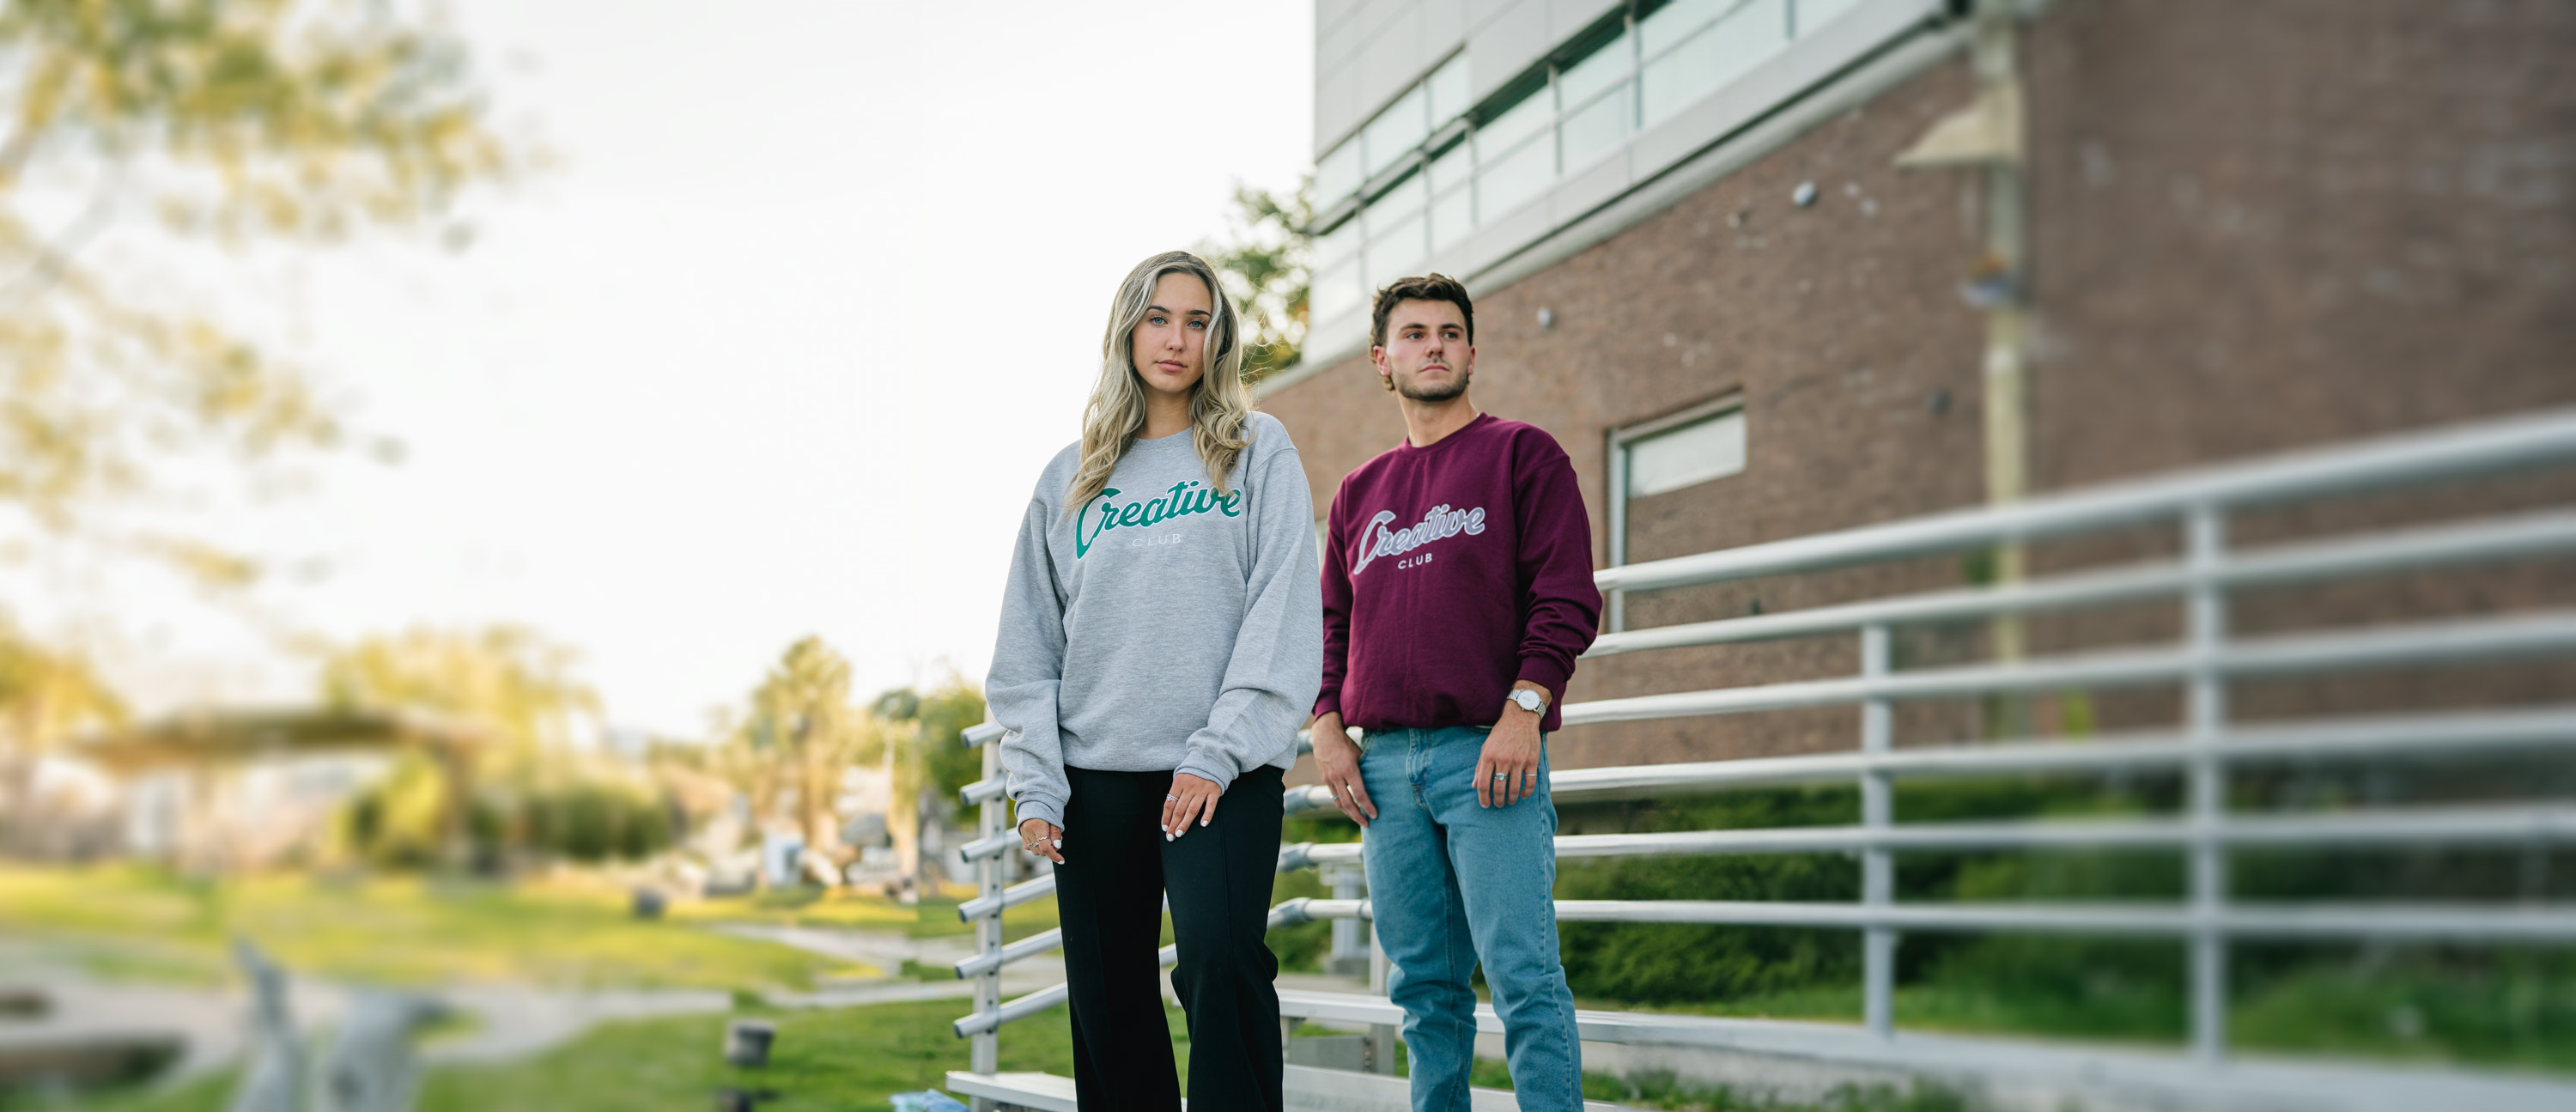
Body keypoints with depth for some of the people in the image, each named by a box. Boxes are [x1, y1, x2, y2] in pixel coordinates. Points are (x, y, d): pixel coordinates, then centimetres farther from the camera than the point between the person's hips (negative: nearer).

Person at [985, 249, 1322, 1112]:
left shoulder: (1257, 451, 8)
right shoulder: (1071, 478, 16)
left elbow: (1284, 611, -2)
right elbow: (1028, 644, 14)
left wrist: (1219, 751, -13)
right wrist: (1036, 783, 2)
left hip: (1223, 773, -3)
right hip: (1096, 774, 4)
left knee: (1221, 960, -21)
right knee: (1108, 1001, 4)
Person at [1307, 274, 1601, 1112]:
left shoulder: (1522, 454, 5)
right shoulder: (1360, 492, 20)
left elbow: (1568, 598, -3)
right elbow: (1333, 624, 21)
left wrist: (1522, 710, -14)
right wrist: (1329, 728, 6)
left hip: (1488, 751, -5)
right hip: (1384, 761, 5)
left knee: (1522, 974, -10)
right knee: (1423, 985, 8)